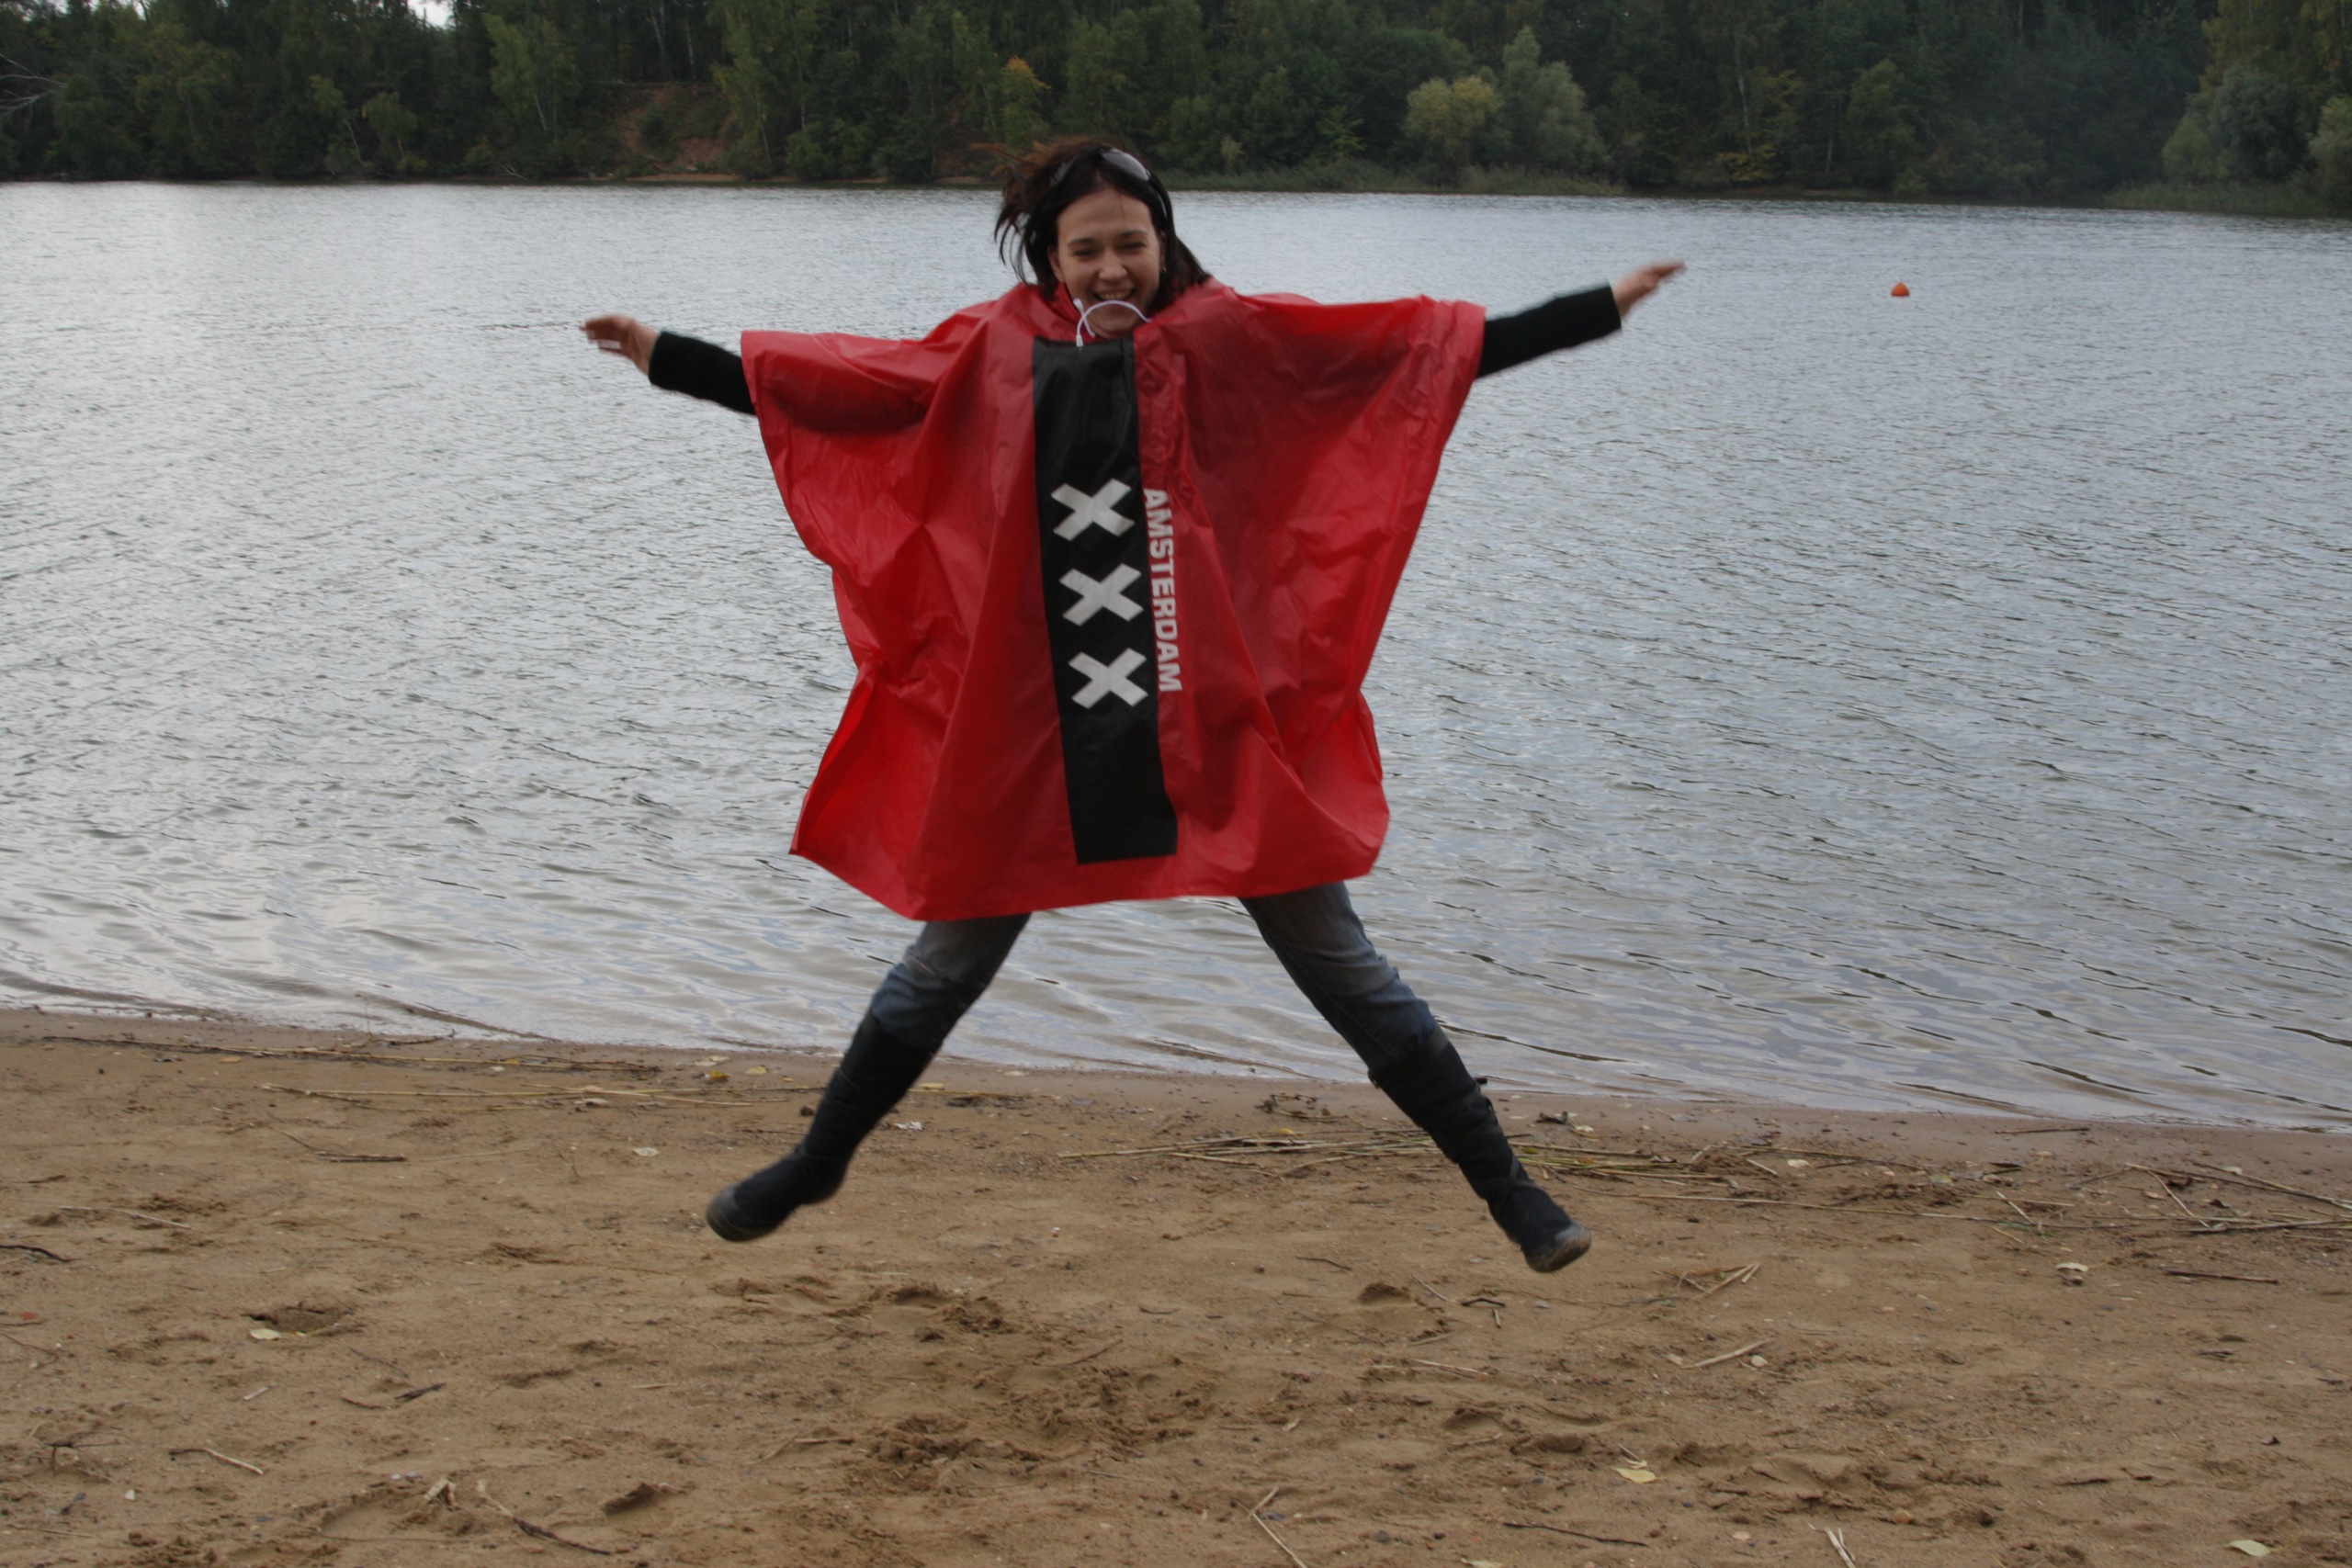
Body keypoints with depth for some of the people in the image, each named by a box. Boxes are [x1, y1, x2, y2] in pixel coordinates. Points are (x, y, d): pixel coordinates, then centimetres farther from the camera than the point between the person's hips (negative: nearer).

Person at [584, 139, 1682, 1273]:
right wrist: (666, 358, 10)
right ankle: (816, 1164, 36)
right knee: (948, 964, 16)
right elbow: (832, 387, 10)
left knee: (1339, 966, 4)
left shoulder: (1226, 339, -4)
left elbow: (1433, 348, -4)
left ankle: (1501, 1181, 17)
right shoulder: (995, 354, 2)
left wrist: (1601, 309, -7)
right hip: (1037, 738, 2)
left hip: (1216, 727, -2)